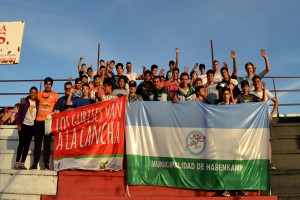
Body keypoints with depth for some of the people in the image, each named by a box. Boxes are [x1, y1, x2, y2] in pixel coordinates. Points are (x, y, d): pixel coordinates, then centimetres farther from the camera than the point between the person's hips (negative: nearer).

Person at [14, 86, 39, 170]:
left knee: (27, 145, 3)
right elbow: (19, 113, -1)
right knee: (21, 144, -2)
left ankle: (22, 163, 9)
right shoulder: (25, 101, 0)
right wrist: (19, 124, -7)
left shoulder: (37, 103, 6)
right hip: (24, 125, -2)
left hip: (32, 126, 2)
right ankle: (17, 162, 5)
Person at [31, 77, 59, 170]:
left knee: (47, 143, -1)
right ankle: (35, 163, 10)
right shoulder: (39, 94, 12)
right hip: (38, 120, 3)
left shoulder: (55, 95, 4)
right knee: (37, 142, 6)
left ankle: (46, 163, 2)